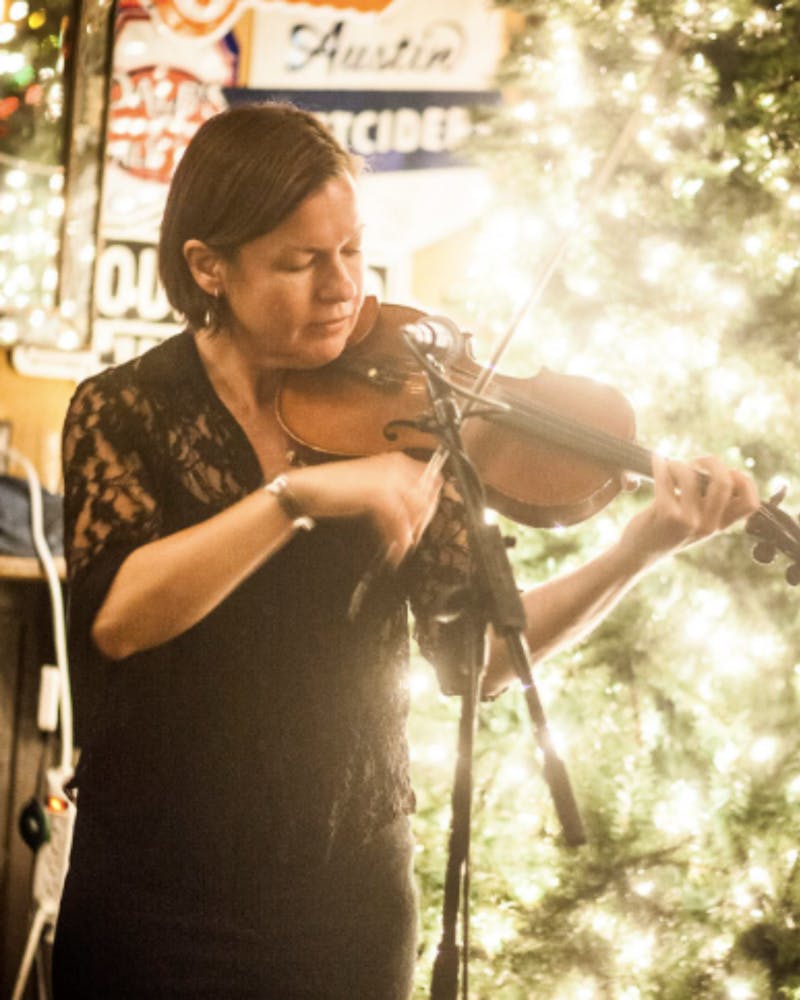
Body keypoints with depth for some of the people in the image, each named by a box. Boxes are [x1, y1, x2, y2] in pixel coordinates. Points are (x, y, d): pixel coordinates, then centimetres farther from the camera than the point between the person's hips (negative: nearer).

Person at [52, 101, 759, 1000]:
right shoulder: (124, 411, -6)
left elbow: (470, 653, -5)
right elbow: (111, 619, -23)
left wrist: (638, 550, -17)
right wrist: (302, 491, -30)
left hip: (352, 897, 2)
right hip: (159, 899, -2)